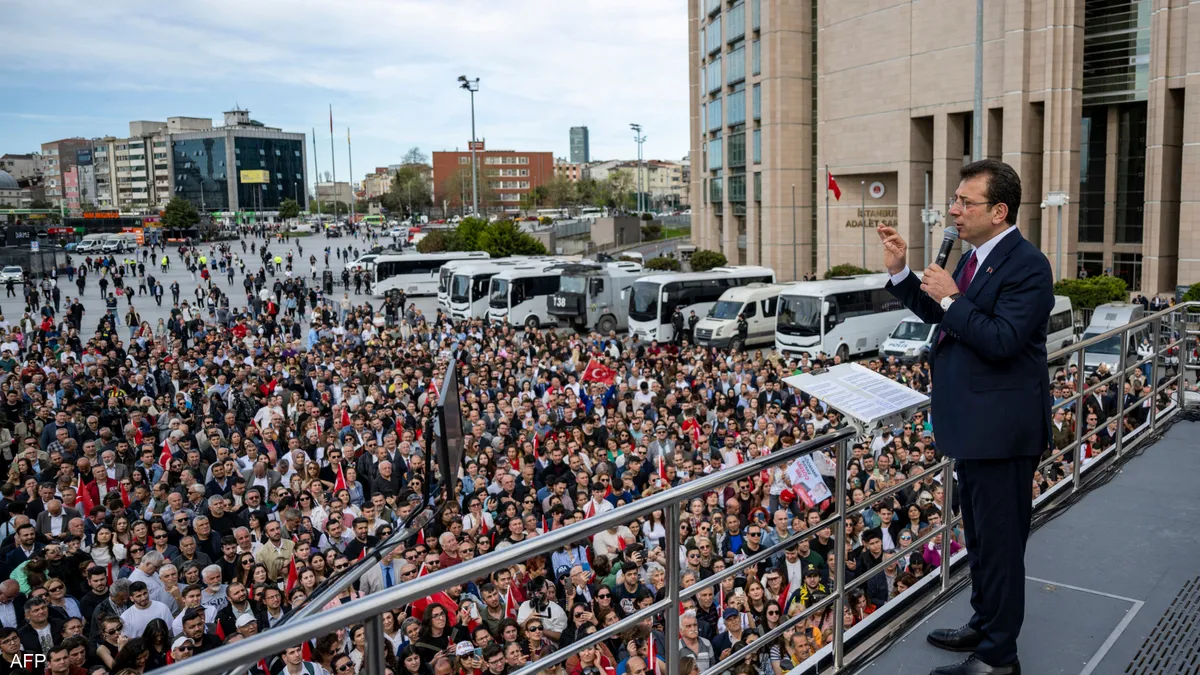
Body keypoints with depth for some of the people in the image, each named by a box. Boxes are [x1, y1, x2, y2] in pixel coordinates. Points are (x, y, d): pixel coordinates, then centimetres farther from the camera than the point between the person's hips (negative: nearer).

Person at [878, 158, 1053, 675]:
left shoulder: (1026, 265, -19)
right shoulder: (975, 257, 10)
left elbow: (1002, 341, -28)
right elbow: (939, 316, 18)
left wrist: (951, 299, -20)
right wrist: (900, 272, 8)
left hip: (1002, 429, -10)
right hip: (973, 424, 10)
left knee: (998, 541, 3)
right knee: (980, 536, 23)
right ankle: (984, 626, 40)